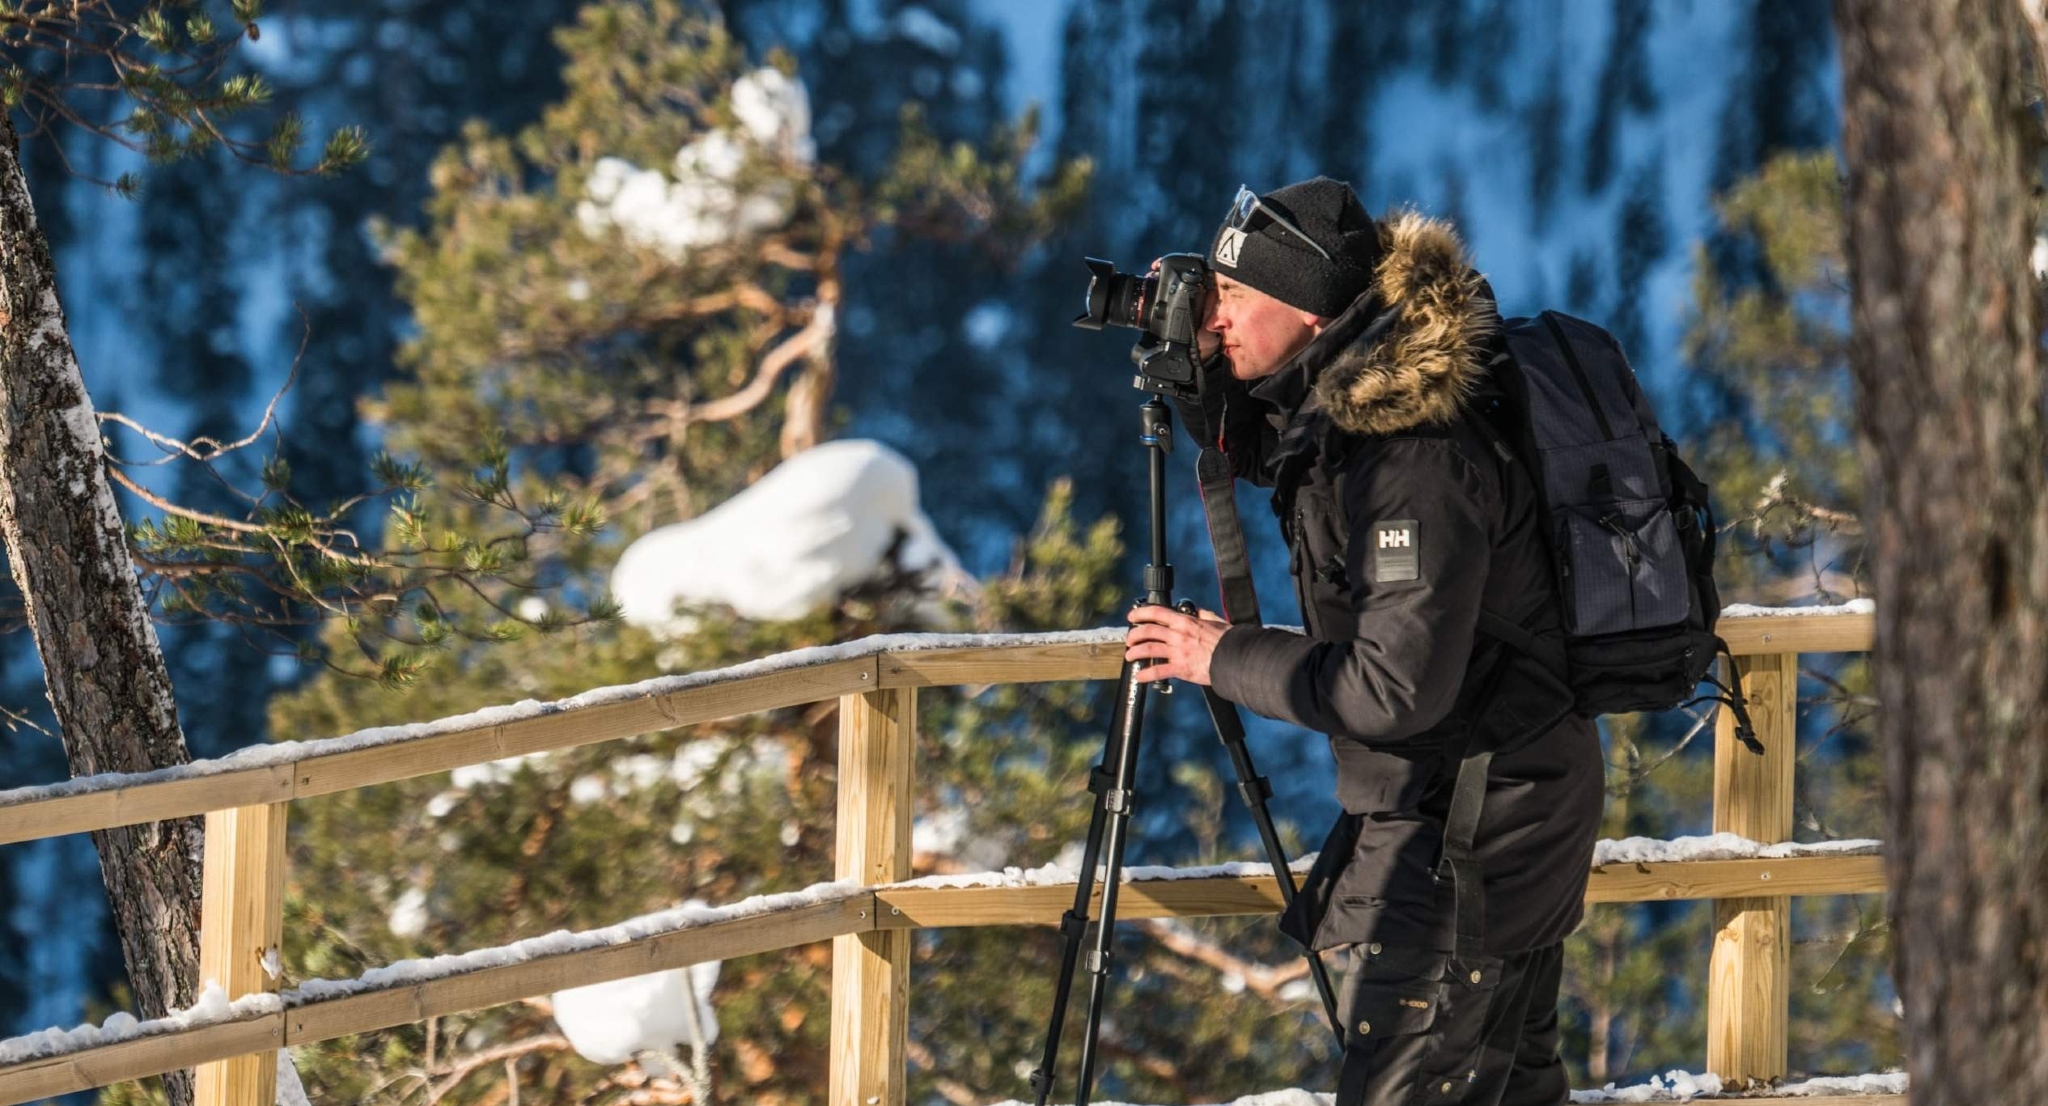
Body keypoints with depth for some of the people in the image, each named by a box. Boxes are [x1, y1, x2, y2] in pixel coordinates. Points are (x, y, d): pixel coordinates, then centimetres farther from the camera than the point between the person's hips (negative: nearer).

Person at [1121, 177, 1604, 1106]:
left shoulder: (1417, 454, -26)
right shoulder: (1334, 407, 3)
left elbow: (1399, 687, -29)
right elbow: (1248, 446, 26)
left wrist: (1225, 660, -17)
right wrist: (1190, 358, 4)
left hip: (1467, 834, -10)